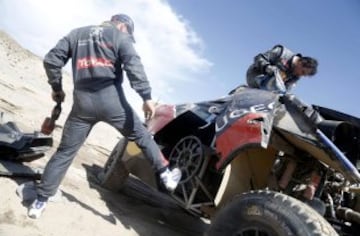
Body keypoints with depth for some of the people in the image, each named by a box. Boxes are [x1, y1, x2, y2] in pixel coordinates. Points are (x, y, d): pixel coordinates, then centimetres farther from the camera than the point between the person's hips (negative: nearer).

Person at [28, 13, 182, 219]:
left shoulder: (77, 34, 20)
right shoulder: (121, 37, 8)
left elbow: (51, 60, 14)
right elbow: (134, 66, -9)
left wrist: (57, 88, 24)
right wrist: (147, 97, -15)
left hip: (83, 100, 3)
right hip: (110, 98, -3)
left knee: (65, 151, 11)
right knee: (142, 136, 15)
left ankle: (40, 201, 17)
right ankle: (166, 174, 17)